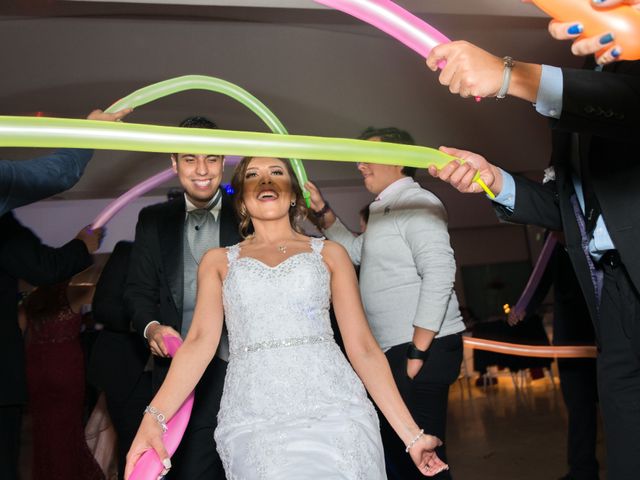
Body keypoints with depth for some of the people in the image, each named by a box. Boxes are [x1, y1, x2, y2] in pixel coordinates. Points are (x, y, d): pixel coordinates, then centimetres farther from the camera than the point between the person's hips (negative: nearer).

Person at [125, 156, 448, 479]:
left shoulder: (329, 254, 14)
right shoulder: (218, 261, 16)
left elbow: (362, 347, 9)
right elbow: (201, 340, 1)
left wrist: (411, 434, 2)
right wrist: (154, 417, -15)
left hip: (333, 409, 1)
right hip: (252, 421, 0)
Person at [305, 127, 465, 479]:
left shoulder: (416, 202, -12)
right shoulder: (384, 209, 18)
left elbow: (439, 274, -20)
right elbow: (356, 252, 31)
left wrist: (417, 352, -21)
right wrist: (323, 211, 20)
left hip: (423, 349, -10)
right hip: (394, 349, 10)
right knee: (393, 449, 17)